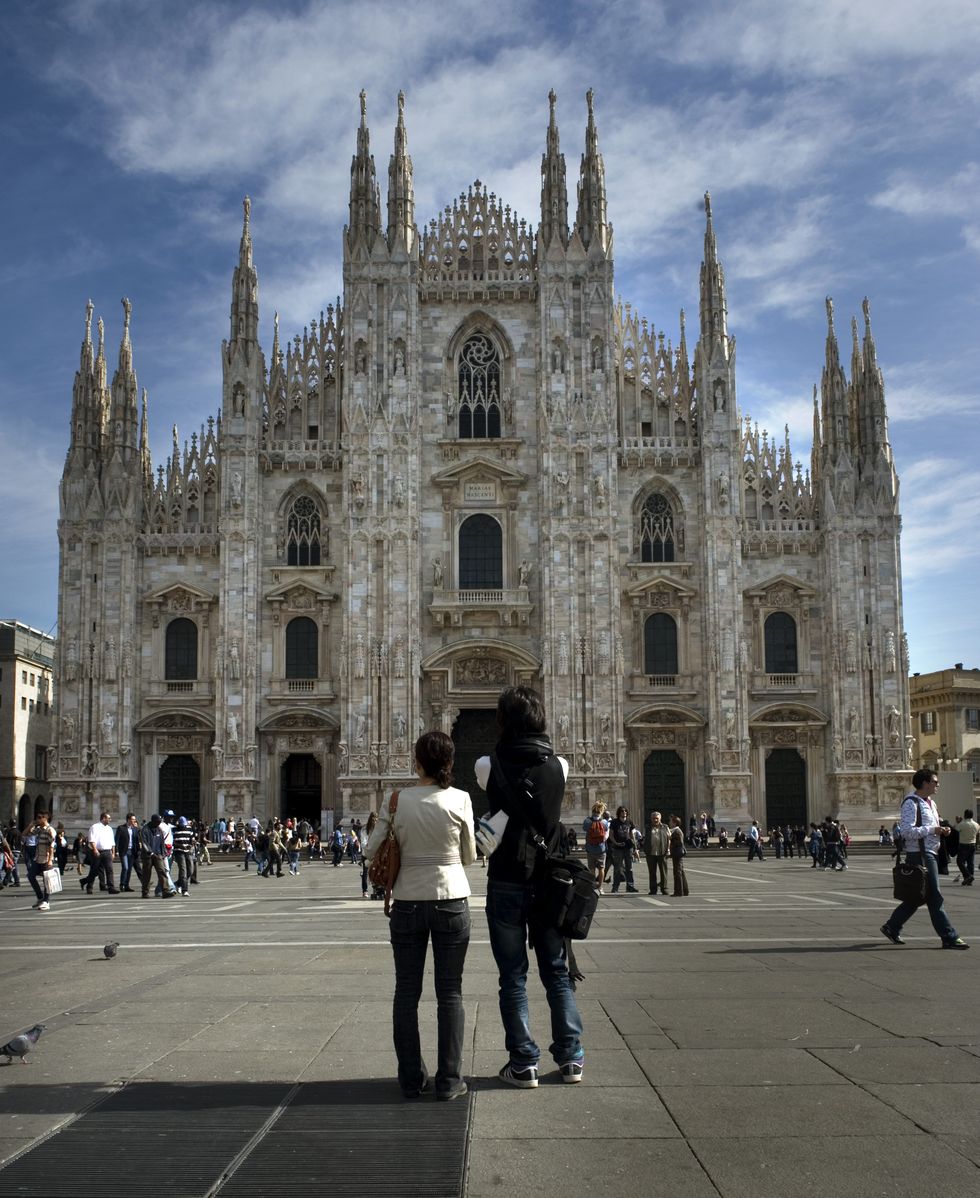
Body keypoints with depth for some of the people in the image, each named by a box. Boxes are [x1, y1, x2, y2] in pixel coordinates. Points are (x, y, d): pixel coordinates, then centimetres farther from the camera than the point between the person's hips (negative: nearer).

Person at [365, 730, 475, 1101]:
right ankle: (448, 1081, 7)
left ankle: (411, 1079, 13)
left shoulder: (397, 800, -5)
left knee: (406, 991, 10)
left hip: (408, 902, 1)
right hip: (451, 900, -1)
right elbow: (469, 856, 2)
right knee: (449, 993, 5)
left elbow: (372, 850, 0)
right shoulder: (459, 800, -7)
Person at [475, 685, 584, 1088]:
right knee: (557, 973, 13)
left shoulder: (490, 767, -9)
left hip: (506, 886, -2)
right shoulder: (558, 767, -2)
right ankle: (570, 1058, 16)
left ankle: (523, 1064, 7)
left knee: (513, 979, 5)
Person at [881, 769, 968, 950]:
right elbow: (907, 831, -22)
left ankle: (892, 927, 23)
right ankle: (949, 938, -1)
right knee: (934, 896, -5)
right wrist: (932, 830, -21)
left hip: (930, 853, 10)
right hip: (919, 855, -10)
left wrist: (941, 831, 8)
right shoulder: (911, 803, -13)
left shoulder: (931, 803, 17)